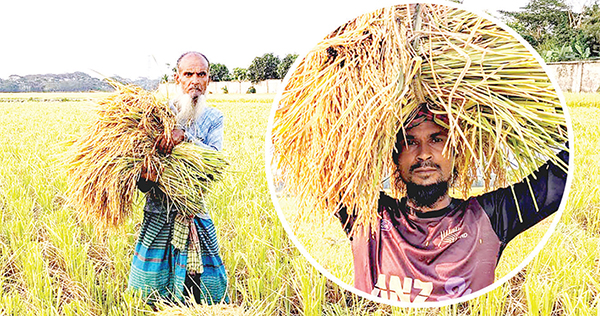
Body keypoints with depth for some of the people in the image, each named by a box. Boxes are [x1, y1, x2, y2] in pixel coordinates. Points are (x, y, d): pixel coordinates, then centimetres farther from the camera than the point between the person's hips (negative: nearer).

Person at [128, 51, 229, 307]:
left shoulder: (213, 118, 7)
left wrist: (184, 136, -28)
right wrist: (145, 178, -25)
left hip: (197, 218, 1)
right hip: (158, 217, -1)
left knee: (208, 297, 6)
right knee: (150, 300, 6)